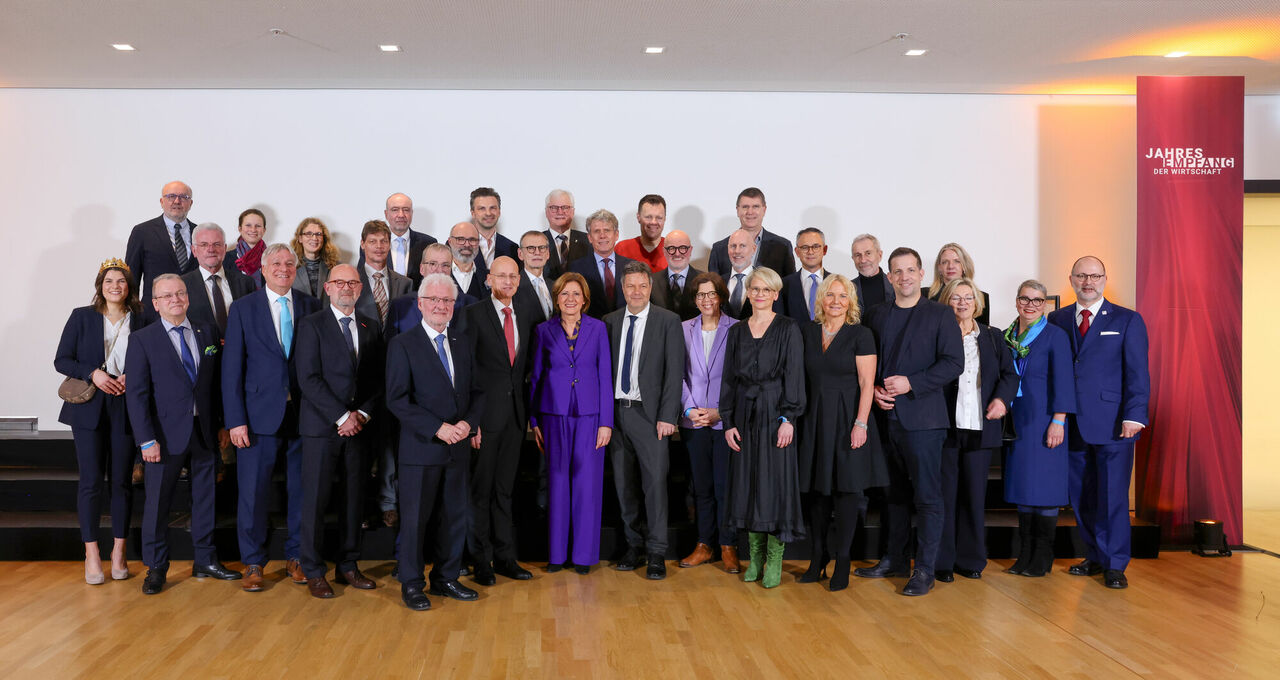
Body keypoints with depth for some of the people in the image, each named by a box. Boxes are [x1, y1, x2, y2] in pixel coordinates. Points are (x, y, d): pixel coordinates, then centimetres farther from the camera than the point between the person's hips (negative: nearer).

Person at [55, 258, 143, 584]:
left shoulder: (140, 322, 5)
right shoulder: (81, 317, 5)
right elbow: (61, 360, 2)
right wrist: (92, 373, -13)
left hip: (125, 408, 1)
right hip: (89, 408, 0)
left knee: (121, 480, 4)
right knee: (91, 481, -2)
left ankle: (118, 552, 12)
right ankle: (91, 555, 5)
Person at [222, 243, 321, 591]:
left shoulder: (312, 306, 6)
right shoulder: (243, 308, 2)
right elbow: (232, 367, -1)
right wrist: (235, 420, -8)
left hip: (304, 415, 2)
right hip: (260, 415, -1)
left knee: (302, 489, 9)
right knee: (253, 492, 3)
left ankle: (296, 557, 25)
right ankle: (253, 563, 19)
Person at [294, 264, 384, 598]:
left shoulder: (370, 327, 12)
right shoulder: (312, 325, -1)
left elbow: (379, 379, 10)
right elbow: (308, 378, -10)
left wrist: (363, 414, -6)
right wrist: (341, 417, -14)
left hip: (359, 425, 4)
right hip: (322, 426, -4)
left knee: (354, 497, 8)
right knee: (316, 499, 0)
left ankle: (348, 566, 20)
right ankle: (314, 572, 11)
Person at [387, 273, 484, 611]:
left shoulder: (462, 344, 11)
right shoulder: (402, 344, -5)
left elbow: (476, 393, 12)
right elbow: (397, 399, -12)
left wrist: (467, 423, -8)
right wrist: (438, 428, -18)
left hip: (458, 446, 5)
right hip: (421, 448, -5)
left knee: (455, 517, 12)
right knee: (415, 518, 3)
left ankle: (445, 579, 26)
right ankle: (411, 584, 18)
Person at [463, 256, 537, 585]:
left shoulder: (526, 314, 10)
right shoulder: (475, 314, -6)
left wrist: (527, 409, 8)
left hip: (515, 413, 5)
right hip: (486, 413, -5)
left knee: (505, 488, 13)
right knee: (480, 489, 3)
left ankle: (504, 556, 21)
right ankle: (480, 560, 14)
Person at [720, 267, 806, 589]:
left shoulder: (788, 329, -1)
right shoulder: (737, 332, 11)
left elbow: (794, 376, -7)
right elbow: (729, 379, 10)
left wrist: (788, 418, -15)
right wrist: (728, 422, 3)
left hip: (775, 413, -4)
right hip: (745, 414, 4)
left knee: (775, 481, -3)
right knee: (747, 483, 6)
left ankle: (775, 560, 6)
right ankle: (755, 556, 16)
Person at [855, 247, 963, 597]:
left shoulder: (940, 314, 0)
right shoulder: (875, 315, 13)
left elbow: (954, 363, -8)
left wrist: (910, 383, -15)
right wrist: (874, 390, -4)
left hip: (922, 417, -4)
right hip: (886, 417, 5)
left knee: (927, 496, -1)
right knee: (895, 493, 13)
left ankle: (925, 570, 6)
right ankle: (894, 559, 24)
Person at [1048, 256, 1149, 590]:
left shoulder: (1127, 320, 4)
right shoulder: (1057, 320, 11)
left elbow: (1138, 373, -1)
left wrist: (1133, 416, -11)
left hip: (1112, 424, -3)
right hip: (1073, 424, 3)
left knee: (1113, 496, 0)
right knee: (1081, 496, 9)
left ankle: (1115, 565, 11)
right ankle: (1095, 556, 23)